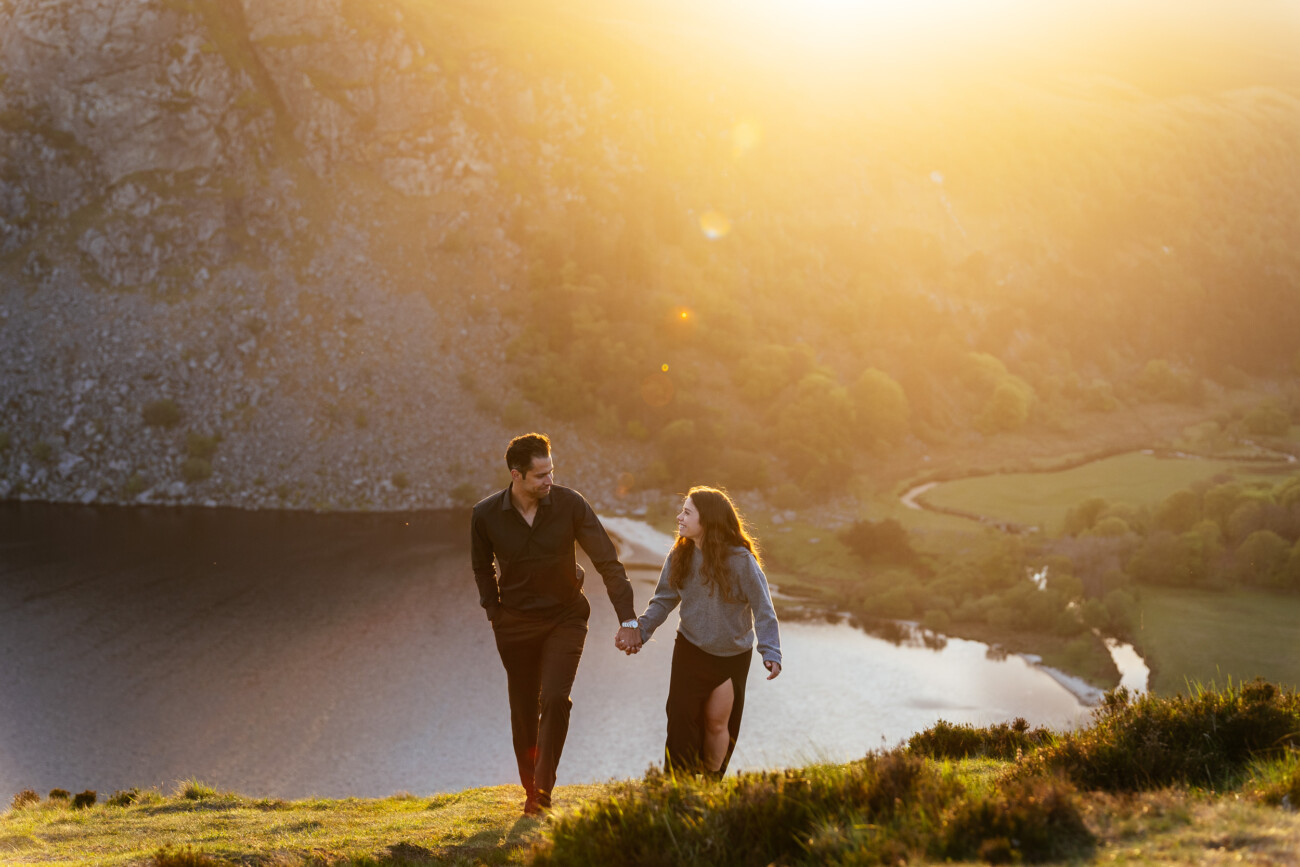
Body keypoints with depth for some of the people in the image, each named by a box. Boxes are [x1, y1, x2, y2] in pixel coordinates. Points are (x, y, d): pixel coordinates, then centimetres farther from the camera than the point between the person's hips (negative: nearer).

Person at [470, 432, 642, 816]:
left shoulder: (569, 504, -16)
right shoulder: (486, 516, -12)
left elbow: (608, 561, -13)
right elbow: (482, 568, 9)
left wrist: (628, 619, -18)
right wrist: (496, 615, 2)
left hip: (565, 618, -1)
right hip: (515, 623, 1)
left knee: (555, 698, -18)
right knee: (523, 711, 6)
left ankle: (543, 788, -8)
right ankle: (530, 789, 25)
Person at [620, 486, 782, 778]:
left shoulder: (740, 560, -18)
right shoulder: (680, 556, -6)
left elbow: (762, 609, -16)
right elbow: (664, 600, 0)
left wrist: (770, 652, -24)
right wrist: (639, 631, -14)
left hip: (732, 655, -2)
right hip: (690, 652, 2)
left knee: (717, 723, 5)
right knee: (681, 720, -5)